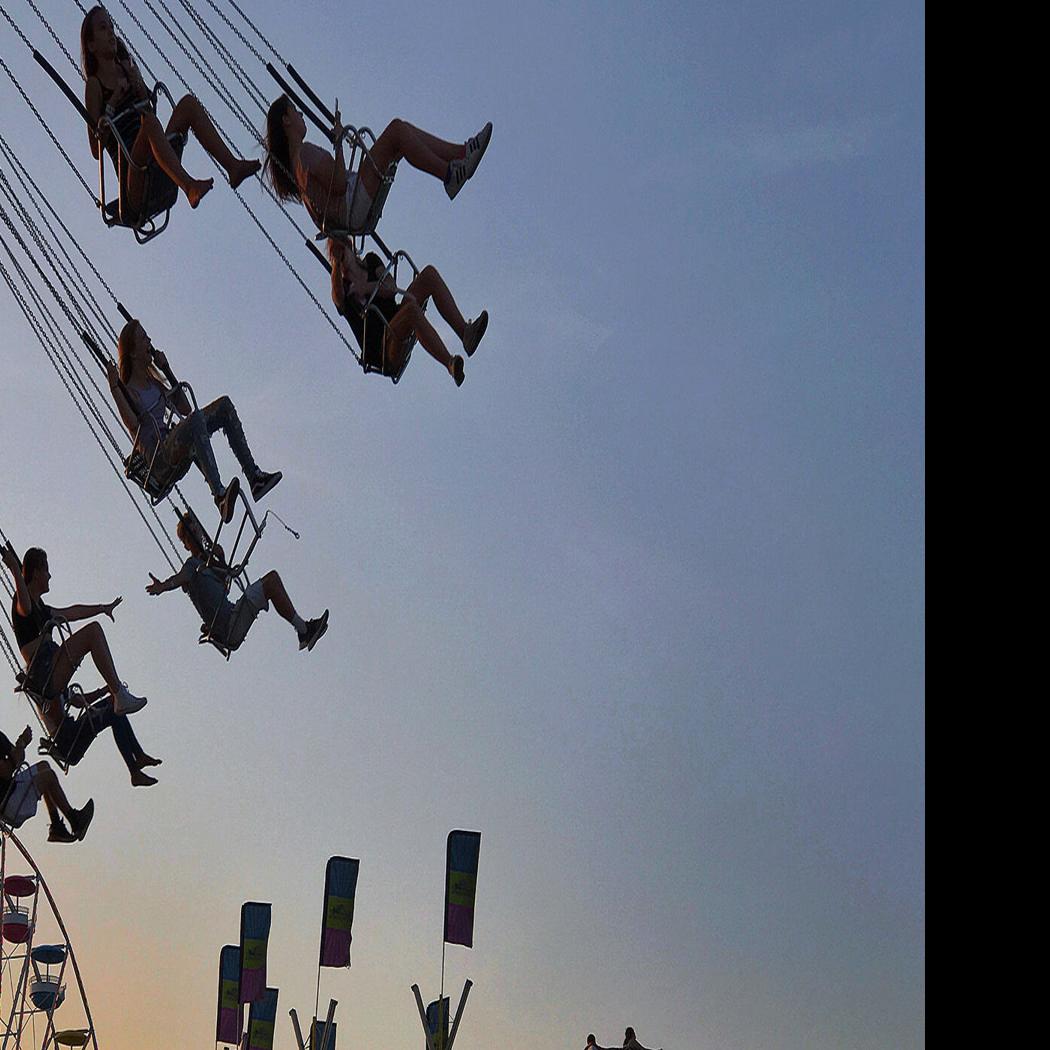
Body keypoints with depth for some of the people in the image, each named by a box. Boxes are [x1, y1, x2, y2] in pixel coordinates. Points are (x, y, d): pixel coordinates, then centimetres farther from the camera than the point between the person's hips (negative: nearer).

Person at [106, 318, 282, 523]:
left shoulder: (153, 380, 23)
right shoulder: (127, 389, -1)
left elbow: (185, 408, 23)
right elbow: (132, 424, -19)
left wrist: (166, 369, 22)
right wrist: (114, 388, -23)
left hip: (171, 442, 8)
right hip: (156, 451, -8)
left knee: (224, 405, -2)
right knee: (196, 418, -36)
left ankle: (254, 477, -15)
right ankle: (219, 495, -52)